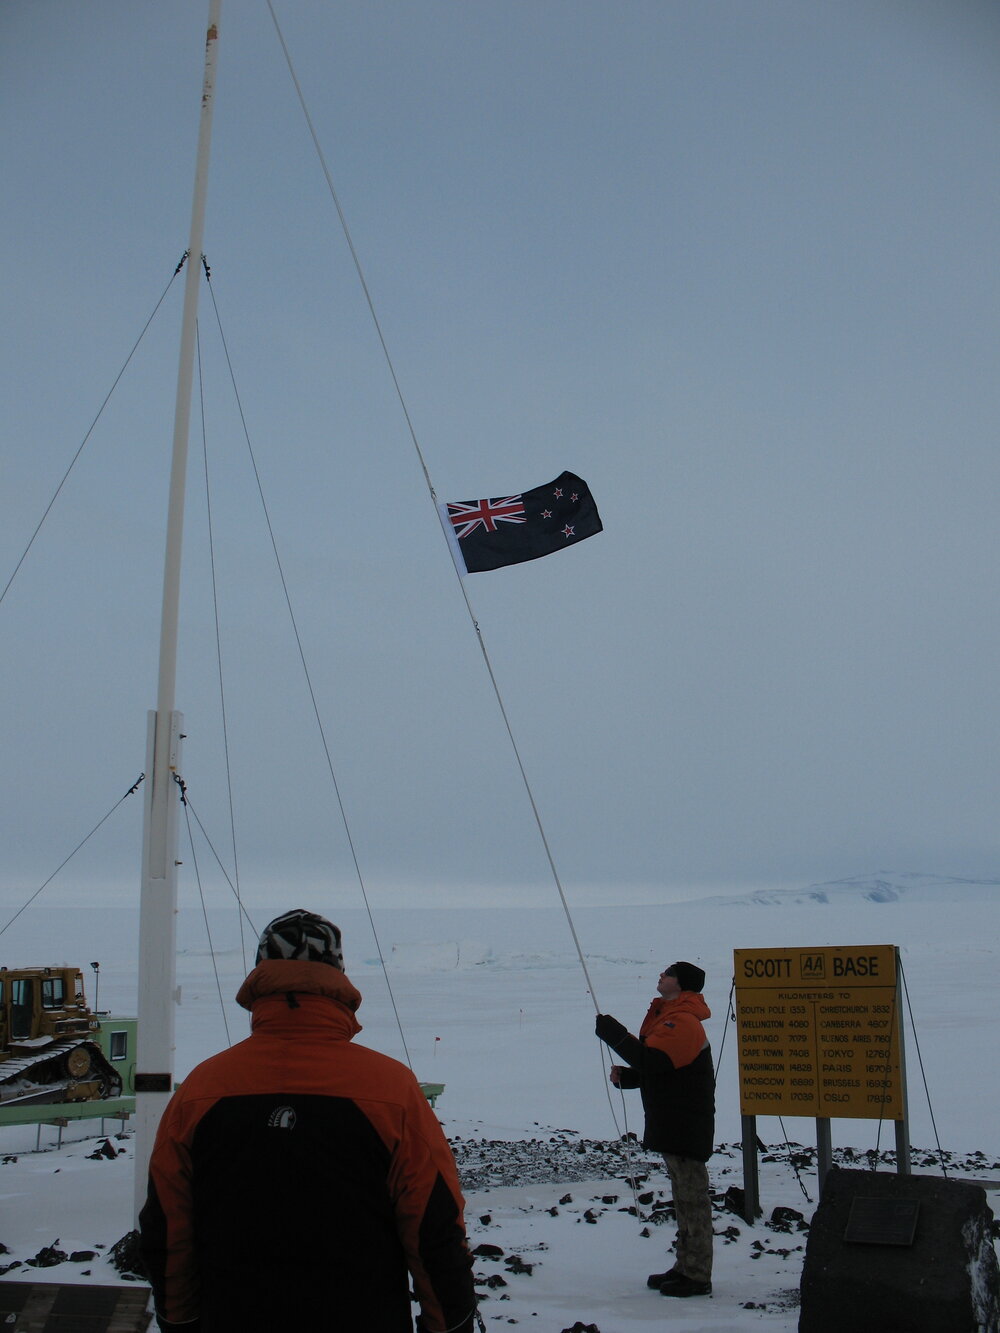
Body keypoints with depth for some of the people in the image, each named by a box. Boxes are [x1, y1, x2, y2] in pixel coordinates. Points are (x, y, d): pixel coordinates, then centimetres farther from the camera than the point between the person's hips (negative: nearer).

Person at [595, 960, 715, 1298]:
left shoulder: (683, 1022, -20)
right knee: (684, 1197, 17)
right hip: (670, 1124, 11)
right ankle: (685, 1267, 26)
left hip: (685, 1127, -11)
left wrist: (612, 1031, -22)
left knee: (692, 1198, -3)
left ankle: (697, 1277, 3)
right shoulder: (667, 1016, 14)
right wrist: (625, 1076, 4)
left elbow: (650, 1060, -30)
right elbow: (656, 1068, 21)